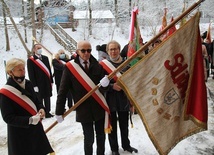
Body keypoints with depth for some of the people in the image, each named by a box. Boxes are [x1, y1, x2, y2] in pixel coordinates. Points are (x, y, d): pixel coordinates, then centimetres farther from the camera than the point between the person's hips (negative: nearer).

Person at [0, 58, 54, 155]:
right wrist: (30, 120, -27)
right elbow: (8, 117, -19)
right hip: (19, 133, -6)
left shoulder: (28, 84, -1)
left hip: (36, 128, 6)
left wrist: (41, 109, -10)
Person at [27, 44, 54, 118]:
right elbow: (31, 74, -9)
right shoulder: (30, 60, -7)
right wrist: (34, 85, -13)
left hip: (47, 83, 5)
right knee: (39, 100, 0)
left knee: (47, 98, 13)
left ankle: (47, 113, 26)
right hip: (39, 84, -5)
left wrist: (51, 81, 9)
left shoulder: (45, 58, 10)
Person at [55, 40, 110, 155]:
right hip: (83, 110, -3)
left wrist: (105, 84, -25)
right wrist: (59, 112, -9)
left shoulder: (97, 66, 0)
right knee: (89, 139, 7)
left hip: (99, 108, 3)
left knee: (101, 137, 17)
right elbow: (63, 91, -7)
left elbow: (103, 88, -1)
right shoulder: (70, 67, -8)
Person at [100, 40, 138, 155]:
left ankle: (126, 145, 40)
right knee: (112, 127, 11)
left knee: (124, 125, 18)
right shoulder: (103, 65, -8)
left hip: (124, 100, 3)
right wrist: (112, 86, -23)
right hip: (110, 101, -3)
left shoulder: (126, 64, 3)